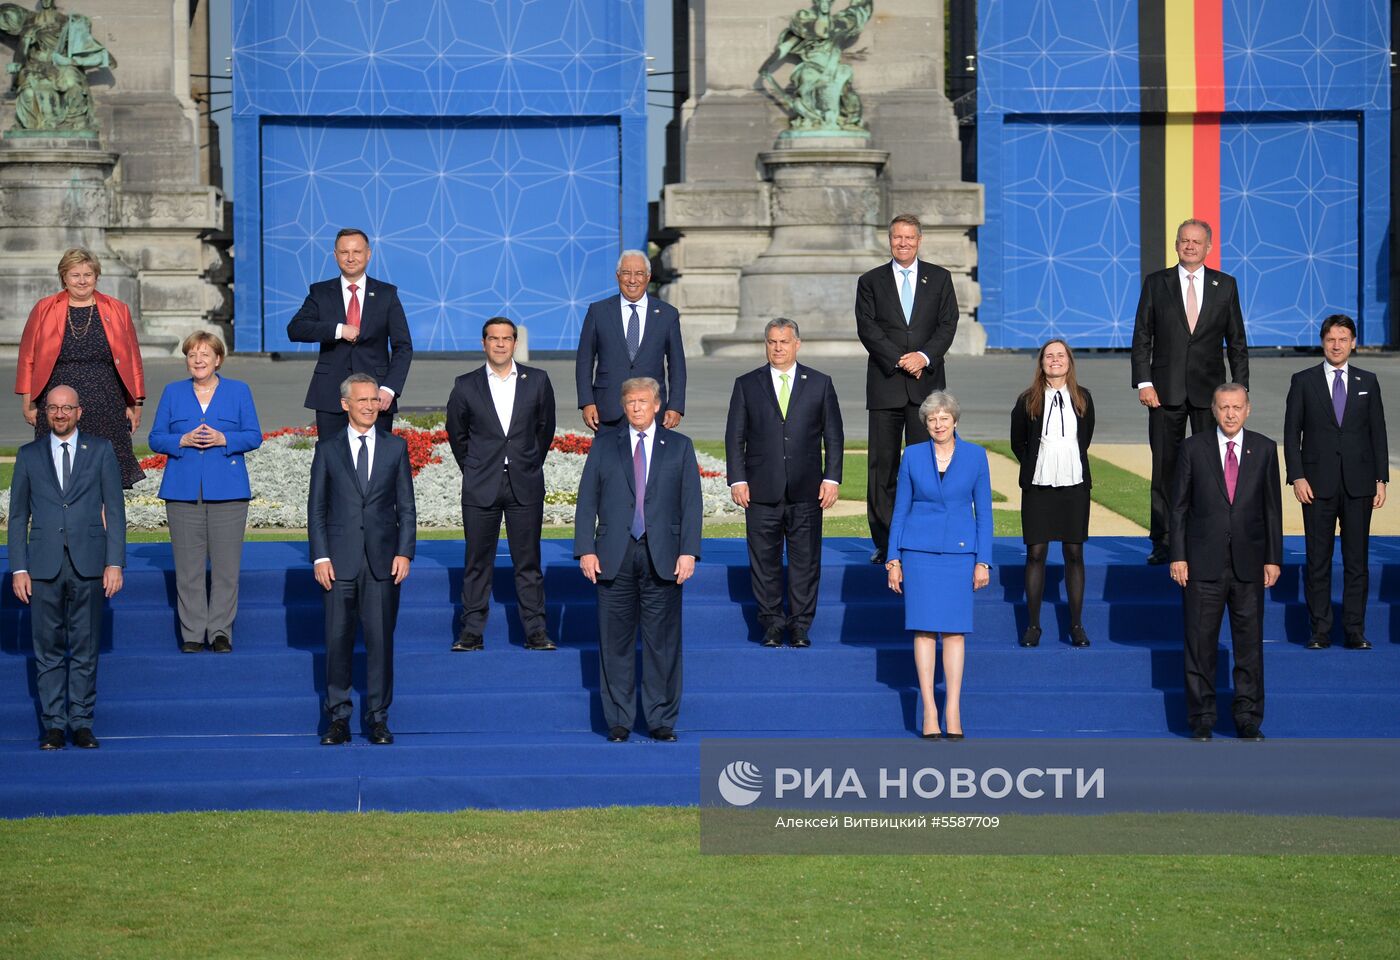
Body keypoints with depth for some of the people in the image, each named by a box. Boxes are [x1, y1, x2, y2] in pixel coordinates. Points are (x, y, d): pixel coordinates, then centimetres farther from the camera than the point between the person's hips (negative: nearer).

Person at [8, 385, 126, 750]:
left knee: (85, 647, 3)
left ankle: (81, 720, 9)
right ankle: (54, 723, 8)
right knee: (48, 648, 2)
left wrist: (115, 563, -4)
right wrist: (18, 569, 1)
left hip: (88, 565, -1)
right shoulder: (29, 455, 8)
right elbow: (18, 515, 9)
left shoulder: (100, 451, 6)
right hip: (45, 566, 1)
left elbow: (114, 510, 4)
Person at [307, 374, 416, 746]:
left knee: (381, 639, 1)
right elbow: (316, 506, 5)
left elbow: (406, 506, 8)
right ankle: (339, 718, 9)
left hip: (383, 560, 0)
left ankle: (378, 718, 8)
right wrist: (320, 557, -4)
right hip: (340, 561, 0)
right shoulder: (328, 449, 6)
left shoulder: (396, 446, 8)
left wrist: (404, 552, -3)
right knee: (338, 640, 1)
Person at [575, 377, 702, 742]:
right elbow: (587, 500, 6)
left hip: (662, 558, 0)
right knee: (615, 640, 2)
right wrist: (585, 550, -4)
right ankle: (618, 720, 9)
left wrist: (689, 551, -6)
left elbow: (692, 503, 4)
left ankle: (661, 719, 8)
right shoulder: (604, 445, 10)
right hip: (614, 556, 1)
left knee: (662, 640, 1)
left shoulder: (679, 446, 9)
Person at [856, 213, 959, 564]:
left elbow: (948, 324, 2)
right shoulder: (871, 282, 8)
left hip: (926, 381, 0)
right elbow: (867, 328, -3)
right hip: (885, 384, 0)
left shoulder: (939, 278, 10)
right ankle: (884, 543, 4)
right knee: (883, 465, 0)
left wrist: (924, 357, -14)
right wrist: (900, 360, -14)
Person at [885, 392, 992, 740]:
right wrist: (893, 560, 2)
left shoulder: (975, 456, 2)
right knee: (924, 627, -3)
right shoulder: (913, 456, 3)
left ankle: (953, 713, 1)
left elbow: (983, 512, 4)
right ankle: (929, 711, 0)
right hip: (919, 550, 0)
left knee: (954, 630, -1)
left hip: (959, 552, 0)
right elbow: (900, 509, 7)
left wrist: (983, 562, -1)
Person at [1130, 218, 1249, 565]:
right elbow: (1142, 337, 3)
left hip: (1209, 390, 0)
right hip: (1166, 390, 0)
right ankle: (1162, 542, 6)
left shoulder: (1225, 286, 6)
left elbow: (1236, 341, 8)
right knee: (1164, 466, 1)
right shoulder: (1156, 283, 4)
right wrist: (1143, 382, -7)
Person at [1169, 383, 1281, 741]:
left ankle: (1248, 718, 13)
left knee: (1249, 642, 5)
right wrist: (1177, 556, -4)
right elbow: (1179, 505, 2)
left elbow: (1272, 507, 6)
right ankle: (1201, 720, 10)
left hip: (1248, 564, 1)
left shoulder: (1264, 449, 4)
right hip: (1203, 563, -1)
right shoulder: (1194, 448, 1)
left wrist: (1273, 558, 3)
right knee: (1200, 642, 2)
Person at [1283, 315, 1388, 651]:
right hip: (1318, 483, -1)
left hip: (1358, 483, 1)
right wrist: (1297, 477, -7)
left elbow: (1378, 431, 9)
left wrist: (1381, 479, 2)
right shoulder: (1303, 381, 4)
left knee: (1357, 559, 2)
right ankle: (1320, 631, 6)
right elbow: (1291, 432, 2)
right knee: (1318, 560, 1)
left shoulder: (1367, 382, 9)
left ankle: (1355, 631, 6)